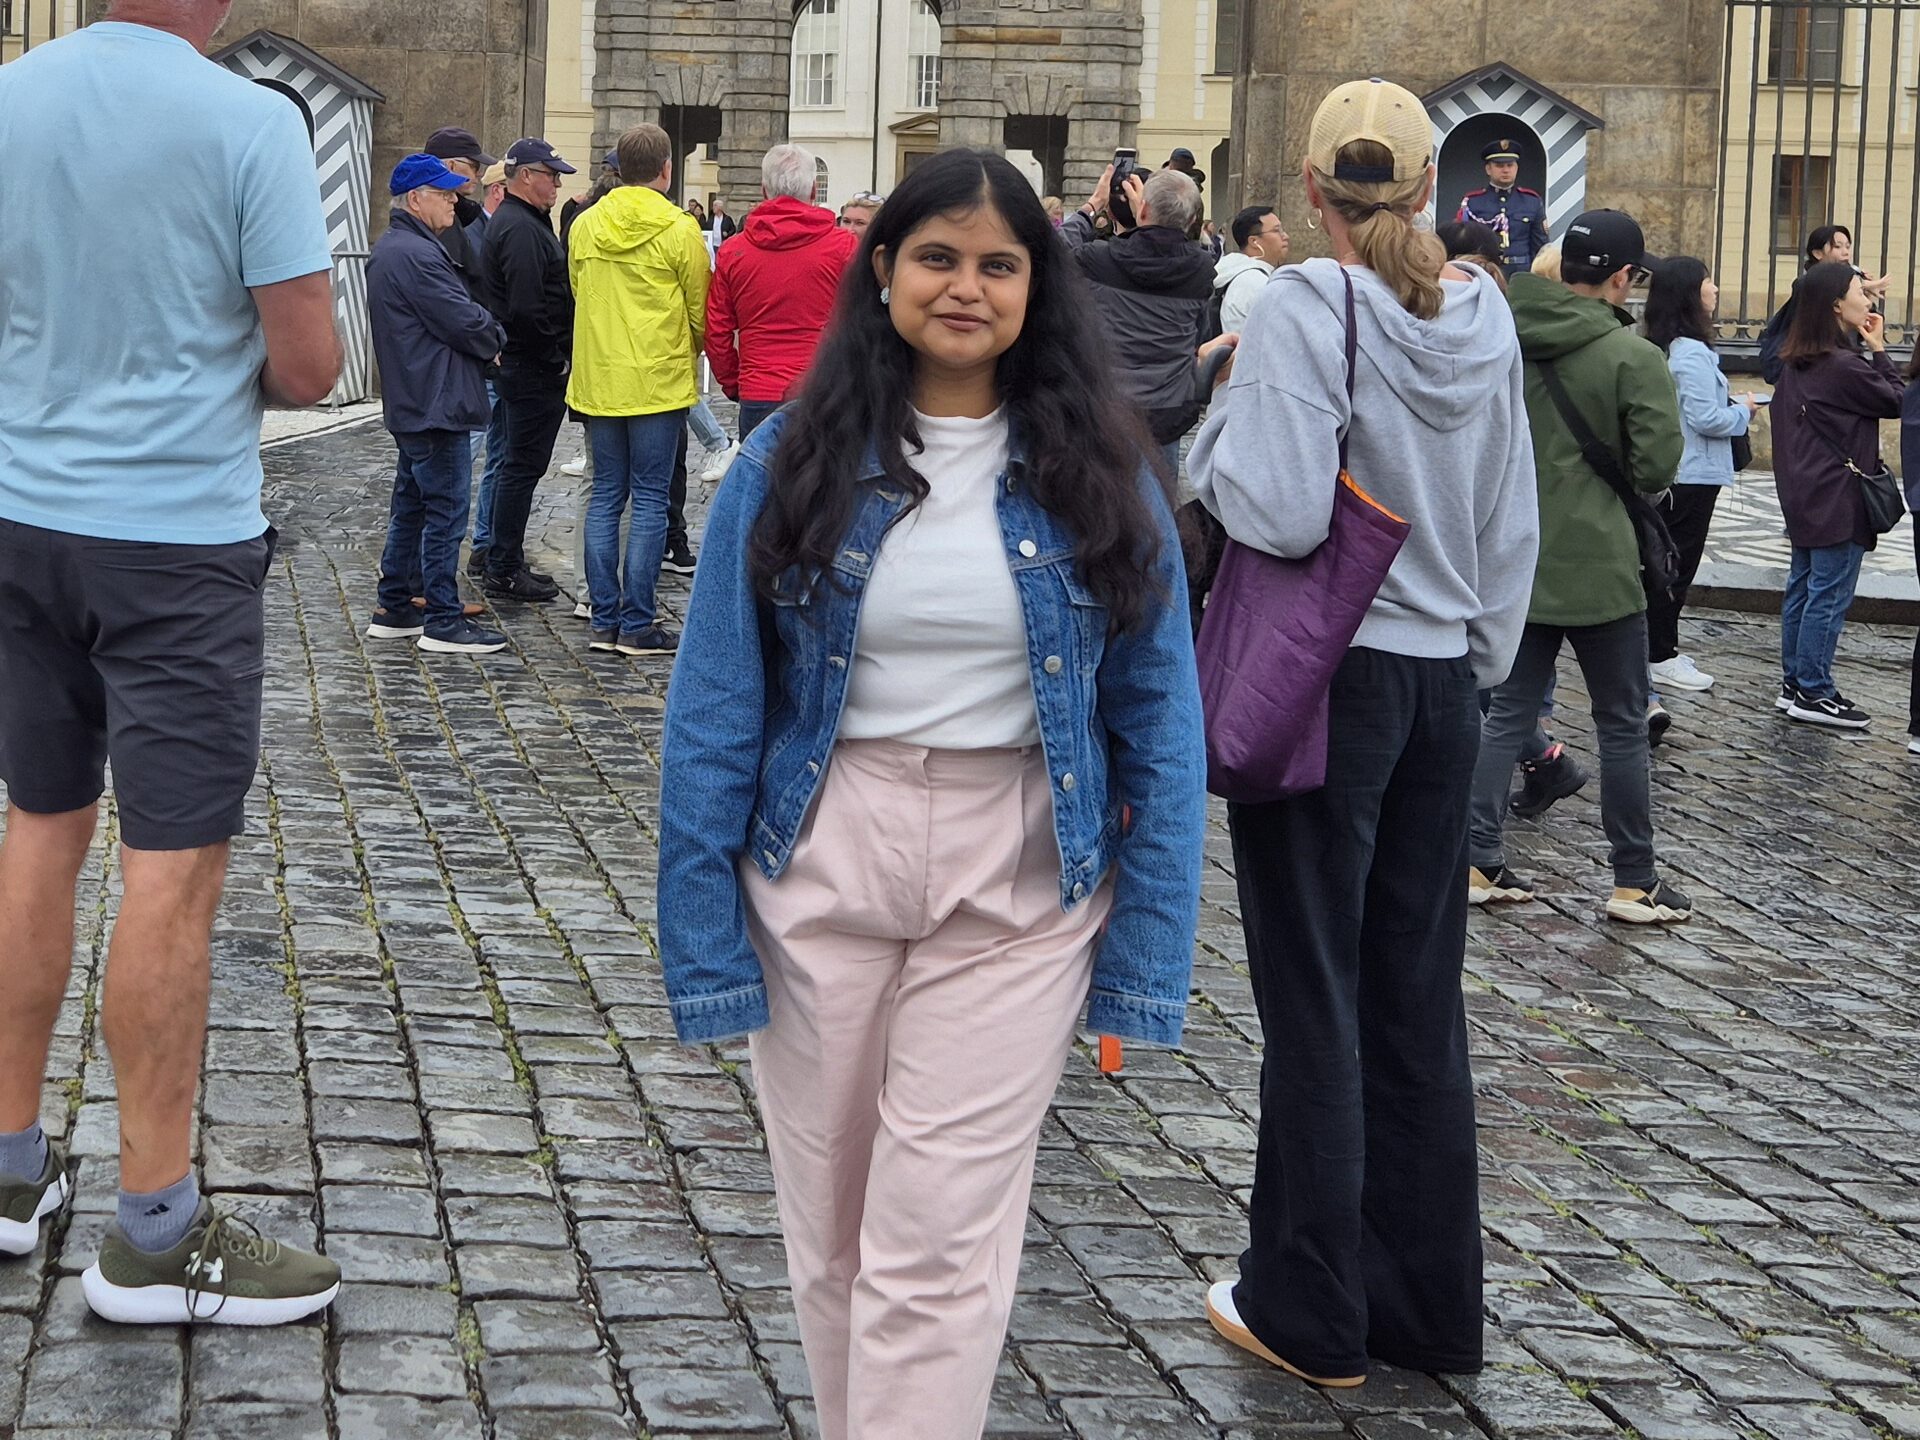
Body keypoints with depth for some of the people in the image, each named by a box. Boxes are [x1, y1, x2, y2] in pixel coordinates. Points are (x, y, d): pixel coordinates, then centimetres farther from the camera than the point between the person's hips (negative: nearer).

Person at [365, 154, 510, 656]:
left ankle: (394, 610, 22)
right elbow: (465, 321, -19)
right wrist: (495, 339, 0)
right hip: (437, 403, -11)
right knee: (445, 512, -5)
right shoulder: (416, 255, -19)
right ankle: (444, 622, -2)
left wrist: (484, 334, 5)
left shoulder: (389, 249, 16)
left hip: (411, 403, 11)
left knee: (410, 505, 16)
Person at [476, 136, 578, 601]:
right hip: (535, 367, -11)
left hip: (519, 365, 11)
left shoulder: (511, 222, 16)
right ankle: (504, 570, 1)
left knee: (519, 462, 19)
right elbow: (527, 309, -26)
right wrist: (557, 355, -16)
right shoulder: (522, 229, -19)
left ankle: (495, 554, 28)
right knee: (524, 464, -4)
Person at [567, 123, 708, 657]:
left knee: (606, 496, 10)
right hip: (659, 383, -4)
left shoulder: (585, 226, 4)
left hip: (597, 382, 4)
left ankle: (604, 620, 11)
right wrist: (690, 352, 19)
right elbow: (700, 312, -1)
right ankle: (638, 623, 0)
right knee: (650, 500, 0)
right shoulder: (679, 229, -9)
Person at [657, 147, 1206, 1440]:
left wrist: (1144, 955, -4)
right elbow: (715, 708, -1)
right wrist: (705, 941, -7)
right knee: (833, 1228, 12)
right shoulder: (792, 463, -1)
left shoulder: (1098, 474, 0)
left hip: (1018, 889, -1)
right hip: (822, 862, 1)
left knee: (939, 1246, -3)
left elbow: (1160, 715, 1)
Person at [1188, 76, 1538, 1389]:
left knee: (1315, 999, 4)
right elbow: (1513, 527, 12)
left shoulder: (1307, 306, -15)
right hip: (1444, 685, 6)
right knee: (1421, 999, 13)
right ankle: (1429, 1306, 22)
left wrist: (1216, 428, -4)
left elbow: (1280, 512, -23)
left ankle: (1310, 1315, 15)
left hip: (1326, 682, -6)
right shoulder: (1483, 316, 5)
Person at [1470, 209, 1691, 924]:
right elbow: (1657, 468, -16)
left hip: (1517, 561, 5)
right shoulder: (1636, 358, -15)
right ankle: (1636, 882, 13)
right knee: (1622, 726, 7)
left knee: (1509, 714, 14)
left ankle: (1478, 863, 12)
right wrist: (1613, 468, 5)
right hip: (1600, 567, -5)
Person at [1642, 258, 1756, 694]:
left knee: (1669, 562, 16)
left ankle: (1660, 649, 24)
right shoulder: (1692, 353, -21)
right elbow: (1705, 419, -23)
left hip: (1671, 473, 9)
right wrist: (1743, 412, -7)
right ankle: (1660, 658, 5)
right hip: (1693, 475, -9)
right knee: (1678, 564, -1)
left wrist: (1726, 401, 10)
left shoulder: (1665, 347, 7)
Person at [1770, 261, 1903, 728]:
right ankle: (1814, 694, 1)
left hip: (1803, 495, 9)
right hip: (1839, 500, -9)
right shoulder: (1844, 366, -20)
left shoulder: (1797, 362, 7)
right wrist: (1879, 349, -5)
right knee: (1830, 594, -3)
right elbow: (1895, 402, -8)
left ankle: (1794, 683, 20)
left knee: (1803, 586, 14)